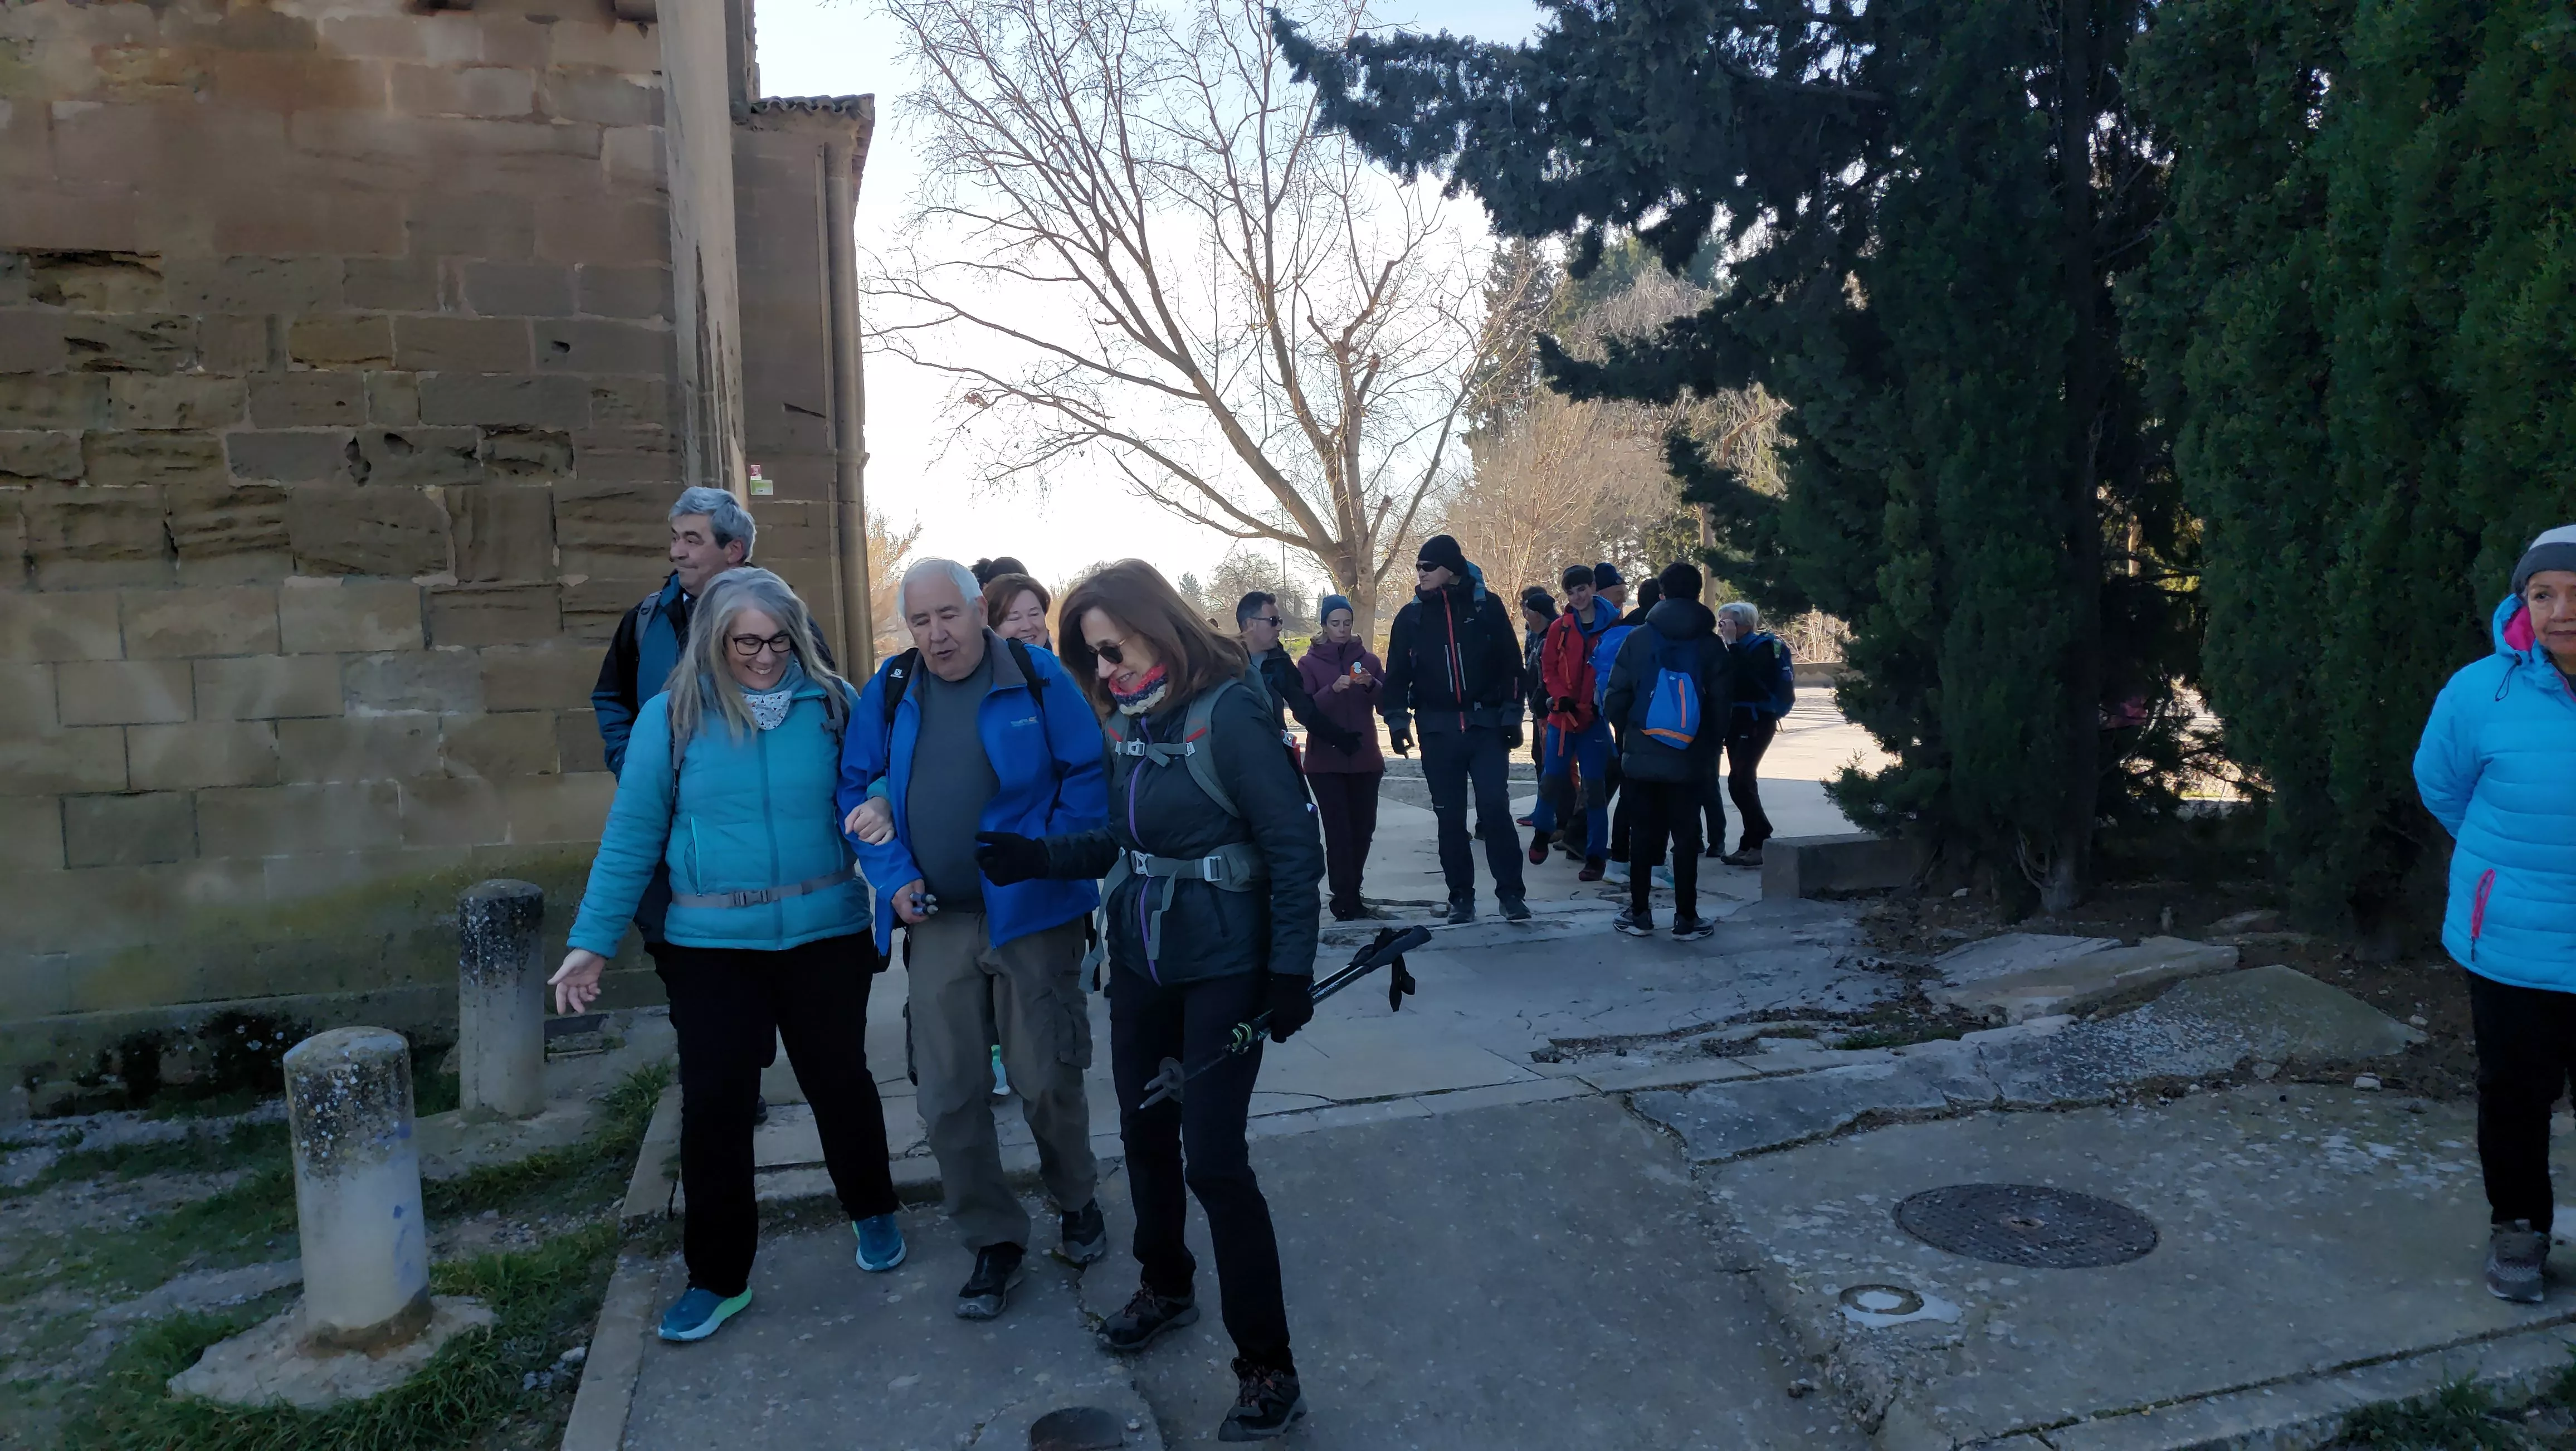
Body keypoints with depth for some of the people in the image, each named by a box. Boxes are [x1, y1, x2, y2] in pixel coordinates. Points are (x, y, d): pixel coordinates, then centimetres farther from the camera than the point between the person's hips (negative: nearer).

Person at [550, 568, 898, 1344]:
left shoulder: (831, 703, -4)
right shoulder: (671, 717, -4)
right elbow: (631, 835, -1)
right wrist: (592, 942, -2)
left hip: (826, 936, 1)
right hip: (711, 946, 0)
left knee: (839, 1079, 15)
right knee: (714, 1104, 2)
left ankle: (872, 1210, 41)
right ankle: (717, 1275, 20)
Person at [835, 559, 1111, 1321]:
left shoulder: (1037, 678, -6)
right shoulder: (889, 692, 5)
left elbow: (1089, 777, -5)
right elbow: (857, 789, 9)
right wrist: (895, 878, -4)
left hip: (1033, 917, -3)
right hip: (936, 921, 3)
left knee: (1046, 1079, 6)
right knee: (948, 1095, 4)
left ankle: (1077, 1202, 34)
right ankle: (995, 1242, 22)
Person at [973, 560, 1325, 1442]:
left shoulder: (1228, 714, -18)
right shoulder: (1130, 721, 4)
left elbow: (1294, 848, -17)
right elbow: (1124, 842, 11)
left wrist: (1291, 970, -18)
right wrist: (1033, 858, -1)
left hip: (1222, 968, -7)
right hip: (1140, 960, 7)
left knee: (1213, 1157, -6)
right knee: (1144, 1129, 18)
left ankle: (1268, 1370, 8)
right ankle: (1166, 1287, 42)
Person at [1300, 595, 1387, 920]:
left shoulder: (1368, 660, 8)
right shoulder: (1309, 663, 2)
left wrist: (1372, 685, -17)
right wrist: (1333, 690, -24)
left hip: (1365, 759, 3)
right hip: (1326, 762, -3)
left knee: (1363, 830, 3)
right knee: (1339, 832, -8)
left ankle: (1348, 895, 17)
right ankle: (1346, 900, -3)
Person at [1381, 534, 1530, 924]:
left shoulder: (1486, 606, 0)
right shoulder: (1411, 615, 5)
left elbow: (1511, 663, 0)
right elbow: (1397, 672, 7)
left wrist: (1511, 716, -4)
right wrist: (1397, 722, -2)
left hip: (1486, 725, -2)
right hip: (1437, 730, 2)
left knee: (1496, 808, -7)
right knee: (1450, 816, 6)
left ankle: (1510, 891, 3)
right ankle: (1461, 895, 15)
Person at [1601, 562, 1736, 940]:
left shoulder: (1637, 638, -3)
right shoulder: (1712, 644, -2)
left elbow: (1615, 700, -5)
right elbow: (1722, 705, -2)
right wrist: (1710, 744, 13)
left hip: (1641, 756, 0)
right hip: (1690, 760, 0)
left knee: (1643, 832, 10)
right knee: (1687, 836, 6)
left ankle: (1638, 913, 13)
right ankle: (1686, 918, 8)